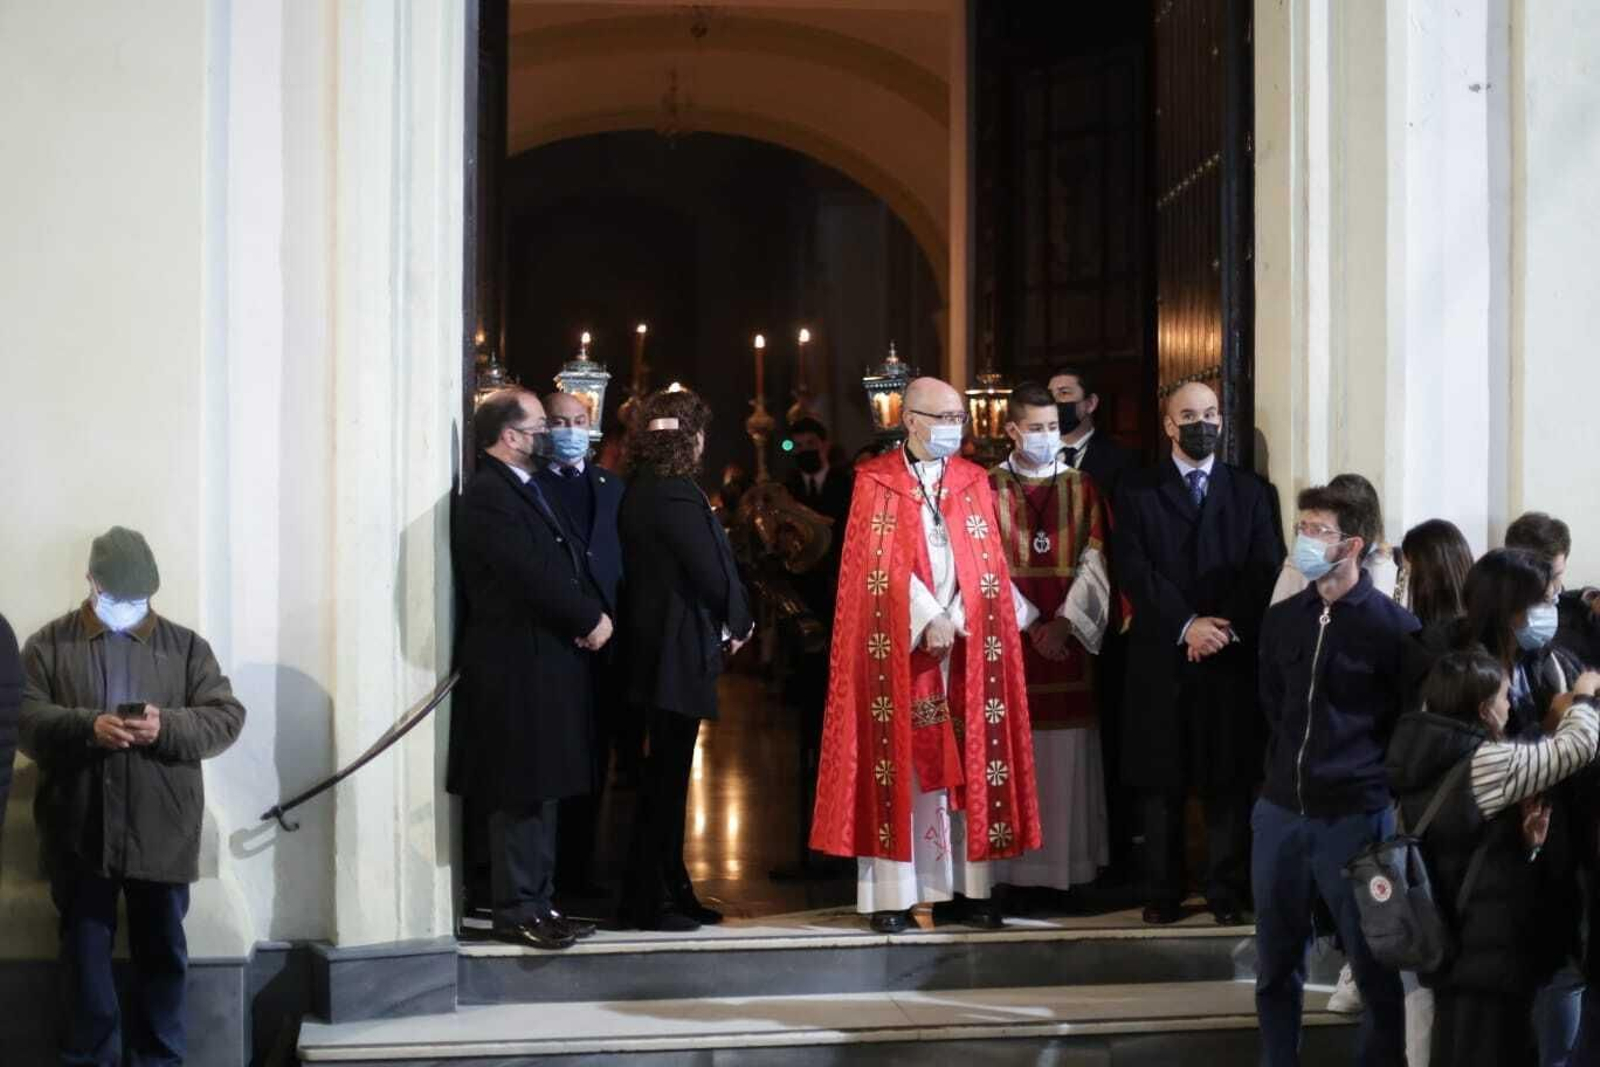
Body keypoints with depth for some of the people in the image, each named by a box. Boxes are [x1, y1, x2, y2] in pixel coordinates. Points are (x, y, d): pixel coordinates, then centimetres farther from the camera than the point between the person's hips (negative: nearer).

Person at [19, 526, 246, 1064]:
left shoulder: (185, 645, 7)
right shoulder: (50, 643, 6)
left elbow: (226, 717, 1)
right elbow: (22, 717, -4)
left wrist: (166, 727, -17)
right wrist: (87, 727, -21)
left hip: (162, 833, 1)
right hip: (79, 833, 0)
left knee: (163, 953, 8)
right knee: (85, 952, 7)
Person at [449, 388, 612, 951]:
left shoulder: (532, 491, 18)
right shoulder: (487, 496, -14)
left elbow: (569, 566, 17)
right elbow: (534, 577, -21)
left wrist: (595, 613, -1)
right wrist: (591, 620, -11)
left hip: (553, 662, 10)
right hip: (518, 667, -10)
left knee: (543, 792, 13)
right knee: (520, 794, -4)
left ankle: (538, 902, 20)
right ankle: (516, 910, 4)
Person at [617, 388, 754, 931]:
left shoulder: (642, 489, 12)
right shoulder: (675, 494, -18)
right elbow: (713, 570, -16)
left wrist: (730, 619, 8)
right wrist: (739, 621, 1)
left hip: (655, 647, 10)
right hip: (679, 650, -10)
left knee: (666, 774, 15)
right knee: (667, 775, -3)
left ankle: (671, 891, 23)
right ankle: (649, 901, 3)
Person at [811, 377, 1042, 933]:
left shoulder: (973, 481, 12)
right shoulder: (876, 481, 0)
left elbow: (986, 564, 7)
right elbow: (881, 565, -7)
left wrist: (953, 621, -8)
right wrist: (927, 620, -15)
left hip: (964, 644, 4)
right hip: (899, 645, -4)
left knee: (966, 766, 3)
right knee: (897, 766, -3)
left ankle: (962, 888, 8)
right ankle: (891, 895, -1)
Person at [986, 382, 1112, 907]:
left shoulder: (1083, 488, 10)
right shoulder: (988, 488, 3)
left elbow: (1093, 563, 2)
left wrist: (1064, 620, -11)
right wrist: (1029, 623, -10)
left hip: (1068, 640, 2)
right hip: (1010, 639, -2)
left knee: (1067, 758, 1)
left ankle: (1063, 868, 6)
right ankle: (1013, 871, 3)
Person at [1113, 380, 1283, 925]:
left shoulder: (1250, 491, 11)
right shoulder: (1137, 491, 6)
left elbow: (1265, 572, 3)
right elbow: (1133, 571, -4)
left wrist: (1225, 628, -11)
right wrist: (1187, 625, -14)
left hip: (1233, 656, 1)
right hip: (1161, 656, -1)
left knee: (1230, 778, 2)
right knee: (1162, 779, 2)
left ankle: (1227, 890, 9)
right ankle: (1163, 891, 9)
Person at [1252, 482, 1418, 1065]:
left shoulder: (1394, 626, -9)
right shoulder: (1281, 619, 7)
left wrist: (1366, 777, 0)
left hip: (1356, 818, -5)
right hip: (1280, 812, 5)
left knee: (1377, 967, 6)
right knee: (1276, 966, 14)